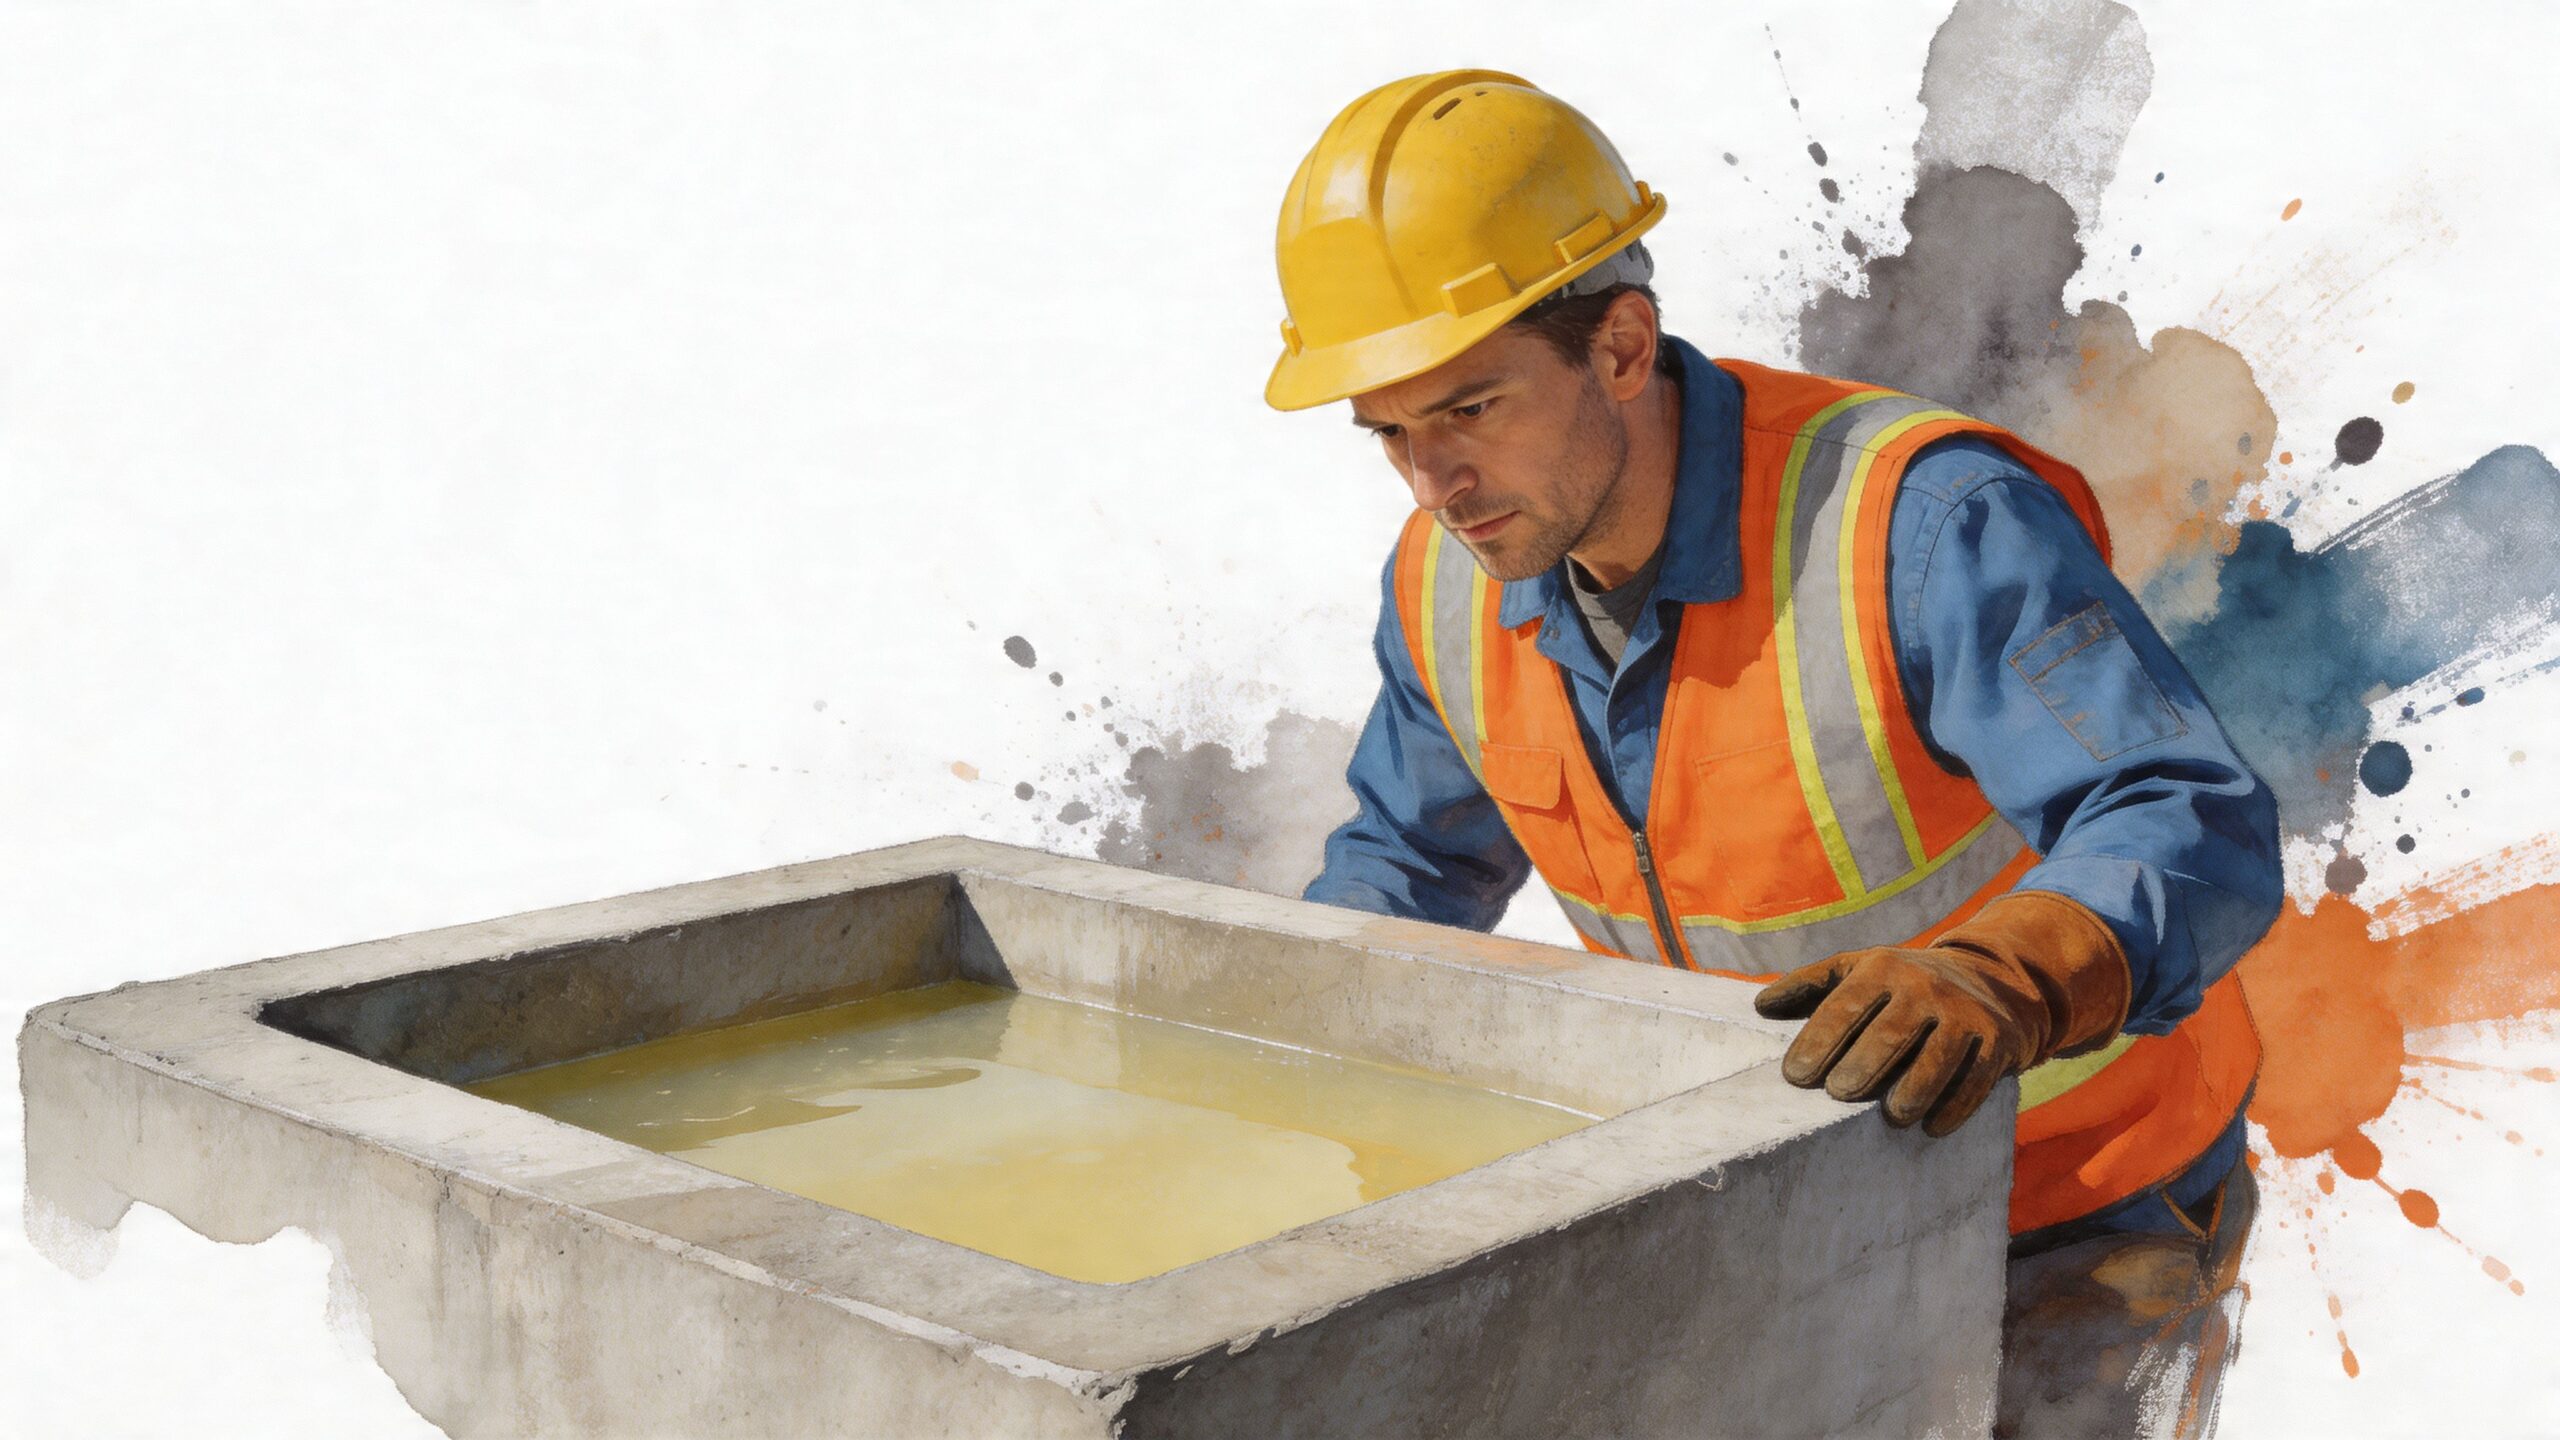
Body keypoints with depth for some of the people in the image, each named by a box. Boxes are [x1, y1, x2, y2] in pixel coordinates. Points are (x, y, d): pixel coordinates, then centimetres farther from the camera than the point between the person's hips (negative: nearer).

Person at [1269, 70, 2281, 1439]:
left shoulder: (1915, 522, -30)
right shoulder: (1450, 588, -9)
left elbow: (2196, 839, -37)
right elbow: (1416, 854, 11)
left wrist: (1997, 983, -57)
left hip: (2076, 1220, -5)